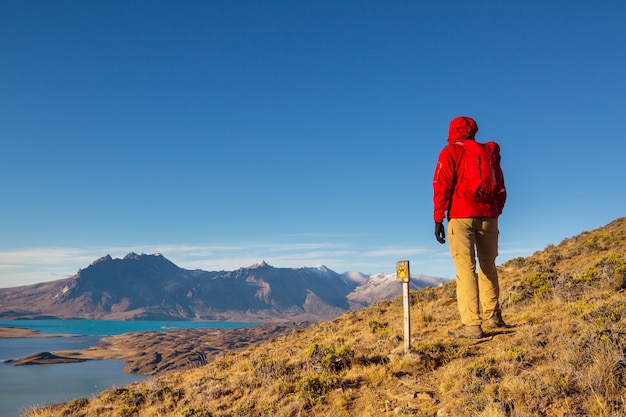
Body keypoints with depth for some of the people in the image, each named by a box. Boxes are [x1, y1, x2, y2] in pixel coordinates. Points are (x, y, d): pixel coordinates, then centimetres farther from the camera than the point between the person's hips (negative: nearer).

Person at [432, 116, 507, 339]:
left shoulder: (450, 152, 4)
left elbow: (442, 186, -6)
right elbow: (501, 189, 16)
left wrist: (438, 219, -6)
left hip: (461, 216, -4)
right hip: (488, 217, 4)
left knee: (466, 268, -7)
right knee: (488, 266, 17)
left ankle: (471, 324, -11)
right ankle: (493, 315, 22)